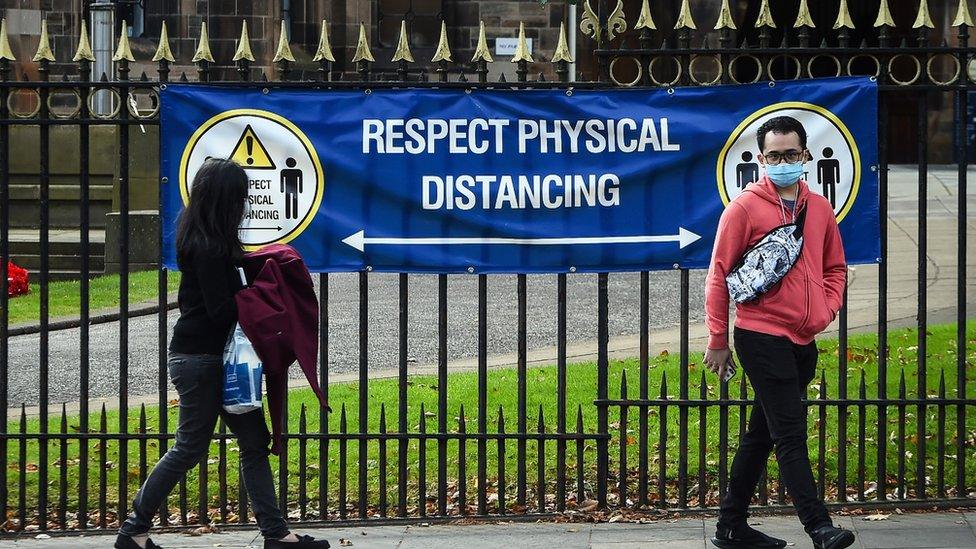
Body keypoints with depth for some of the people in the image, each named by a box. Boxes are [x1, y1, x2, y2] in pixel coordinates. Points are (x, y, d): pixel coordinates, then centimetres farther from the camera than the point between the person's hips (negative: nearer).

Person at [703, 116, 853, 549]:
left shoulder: (819, 208, 10)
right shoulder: (745, 208, -7)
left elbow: (835, 267, 22)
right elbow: (719, 275, -5)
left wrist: (827, 308, 3)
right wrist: (717, 340, -5)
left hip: (803, 340, 6)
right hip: (762, 337, -6)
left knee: (762, 436, 13)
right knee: (791, 436, -12)